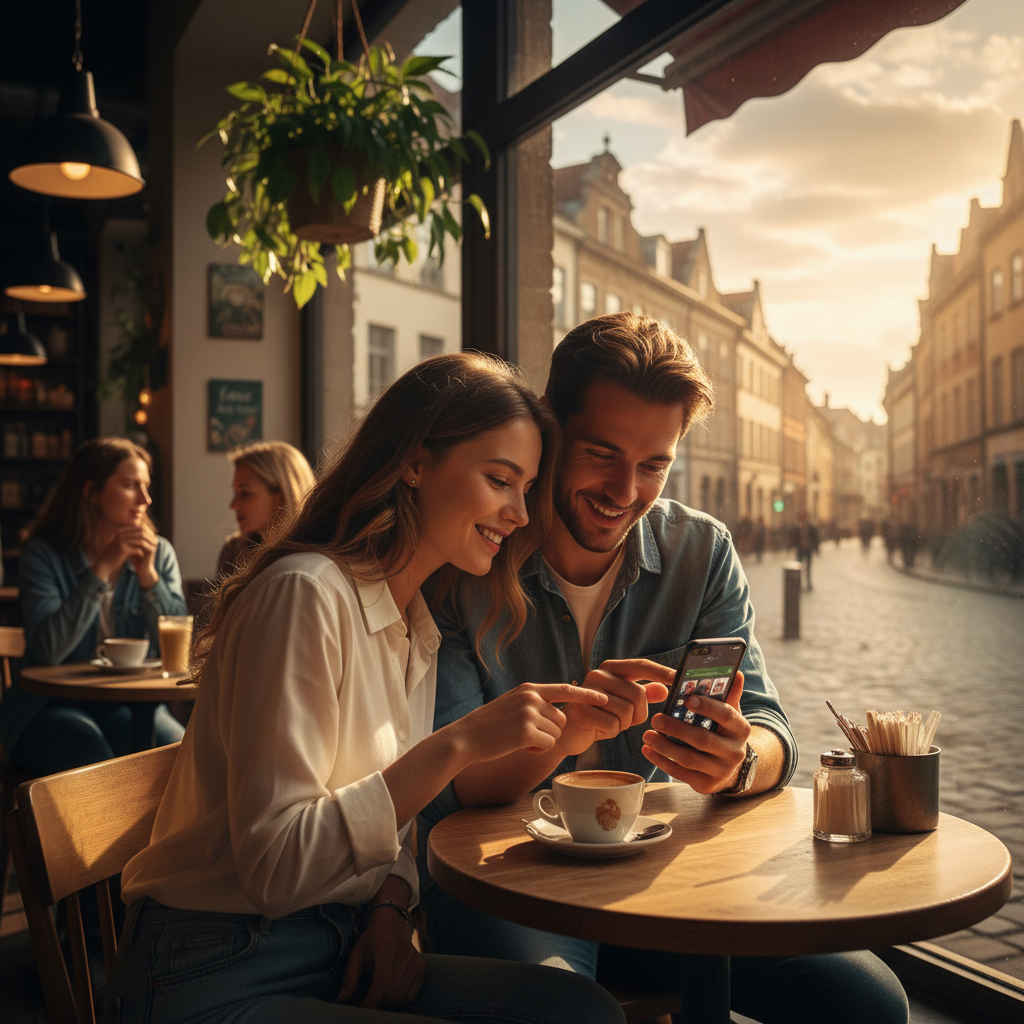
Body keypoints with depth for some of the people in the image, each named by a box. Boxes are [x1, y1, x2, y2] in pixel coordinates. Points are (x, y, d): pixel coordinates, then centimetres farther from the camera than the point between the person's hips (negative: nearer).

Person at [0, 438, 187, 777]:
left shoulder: (159, 553, 6)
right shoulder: (44, 554, -4)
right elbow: (47, 650, -19)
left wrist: (148, 574, -13)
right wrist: (103, 568, -19)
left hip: (129, 703, 3)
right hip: (50, 707, -3)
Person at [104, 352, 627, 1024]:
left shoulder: (419, 627, 9)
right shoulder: (305, 594, -18)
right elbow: (277, 864, -22)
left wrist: (391, 907, -6)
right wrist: (457, 745, -26)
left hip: (346, 959, 8)